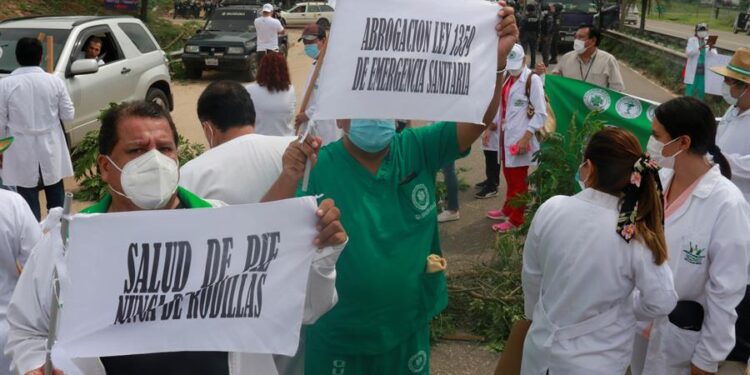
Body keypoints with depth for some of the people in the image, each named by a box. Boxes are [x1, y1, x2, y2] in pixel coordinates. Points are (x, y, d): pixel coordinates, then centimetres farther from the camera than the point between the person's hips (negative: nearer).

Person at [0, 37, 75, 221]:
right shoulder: (54, 81, -7)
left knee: (28, 199, 7)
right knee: (56, 197, 17)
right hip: (50, 149, 2)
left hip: (22, 152, -2)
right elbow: (68, 114, 0)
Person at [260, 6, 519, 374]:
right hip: (339, 337, -2)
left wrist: (496, 57, -36)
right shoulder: (318, 167, -16)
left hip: (409, 327, 2)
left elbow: (476, 119, -20)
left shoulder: (416, 150, -9)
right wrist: (290, 177, -39)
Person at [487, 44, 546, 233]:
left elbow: (541, 113, -15)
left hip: (519, 137, -7)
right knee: (509, 176, 20)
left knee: (519, 180, 4)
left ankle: (516, 219, 15)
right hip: (505, 135, 7)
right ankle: (507, 210, 36)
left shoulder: (532, 79, -12)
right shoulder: (507, 78, 10)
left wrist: (525, 138, -19)